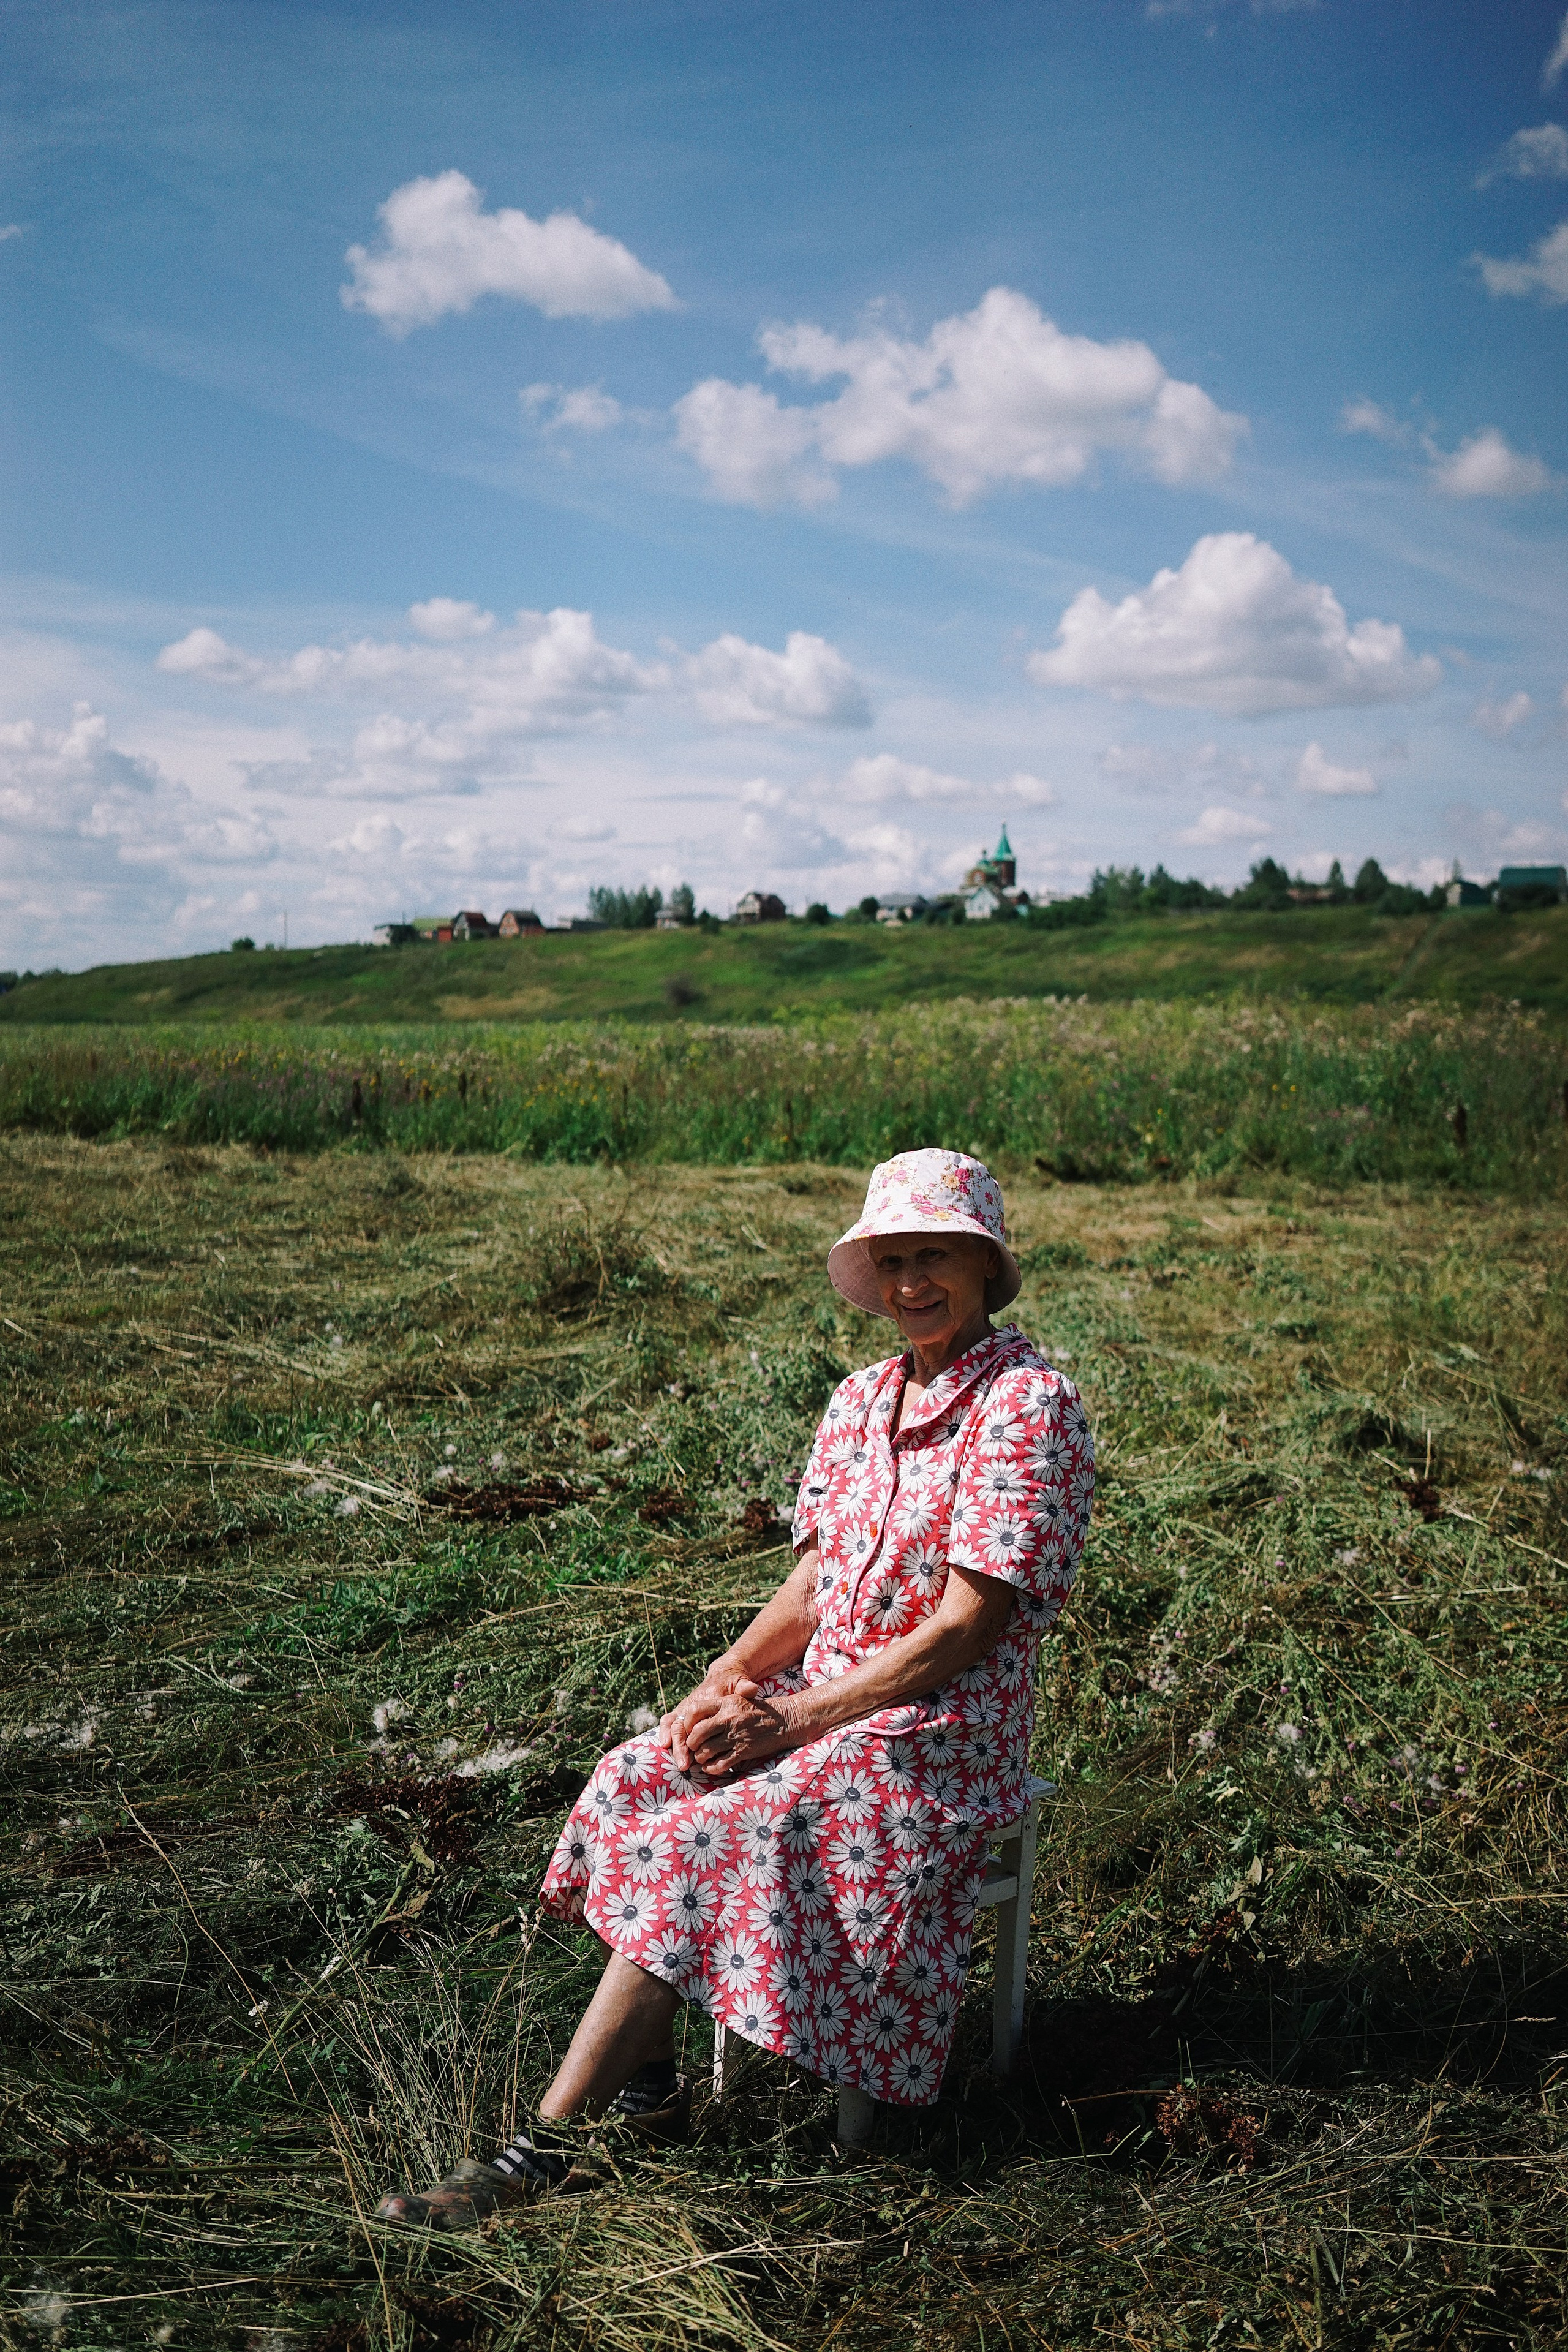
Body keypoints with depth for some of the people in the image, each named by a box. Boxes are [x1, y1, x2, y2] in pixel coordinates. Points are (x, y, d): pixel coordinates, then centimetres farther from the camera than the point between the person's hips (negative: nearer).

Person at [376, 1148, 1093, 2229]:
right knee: (628, 1787, -15)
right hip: (821, 1704, 7)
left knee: (699, 1845, -25)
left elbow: (965, 1626, -18)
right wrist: (728, 1679, -10)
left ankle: (541, 2153, -17)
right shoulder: (863, 1398, 10)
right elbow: (809, 1588, 10)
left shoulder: (1029, 1401, -13)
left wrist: (790, 1719, -18)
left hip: (941, 1741, -7)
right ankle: (649, 2086, -4)